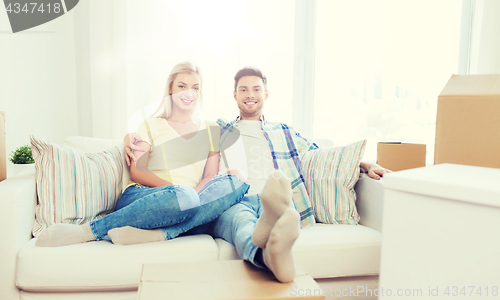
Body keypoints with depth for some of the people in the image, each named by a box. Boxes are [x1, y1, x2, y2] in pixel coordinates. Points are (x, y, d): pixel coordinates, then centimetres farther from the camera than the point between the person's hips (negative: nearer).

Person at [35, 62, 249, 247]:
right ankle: (85, 231, -26)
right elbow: (136, 172, 4)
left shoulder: (210, 131, 21)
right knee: (182, 197, -39)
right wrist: (174, 188, -13)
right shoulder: (152, 126, 16)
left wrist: (195, 193, -12)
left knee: (234, 183, -27)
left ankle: (157, 233, -34)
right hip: (142, 198, -2)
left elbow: (211, 175, 10)